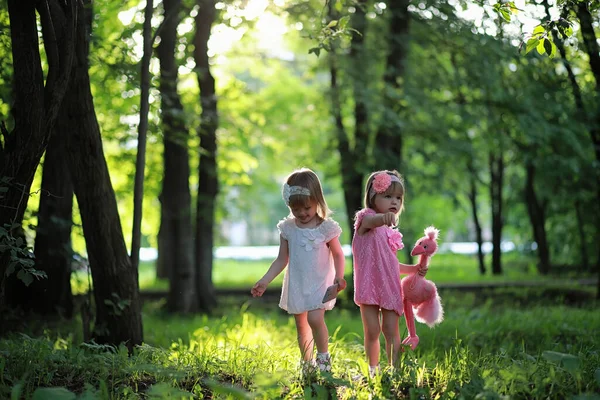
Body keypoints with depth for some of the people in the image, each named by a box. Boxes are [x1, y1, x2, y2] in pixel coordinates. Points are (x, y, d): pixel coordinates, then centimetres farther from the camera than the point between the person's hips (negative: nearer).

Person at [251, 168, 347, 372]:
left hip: (320, 284, -4)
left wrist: (339, 276, -18)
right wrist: (264, 281, 0)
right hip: (296, 285, 4)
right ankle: (307, 364, 23)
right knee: (301, 326, 10)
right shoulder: (288, 228, 0)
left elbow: (338, 255, 0)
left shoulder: (326, 228, -8)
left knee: (315, 318, -22)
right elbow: (282, 259, 7)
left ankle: (323, 356, -2)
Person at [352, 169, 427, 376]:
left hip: (390, 287, 5)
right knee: (372, 332, -2)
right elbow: (371, 220, -33)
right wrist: (383, 218, -58)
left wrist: (414, 269, 11)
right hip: (369, 287, -5)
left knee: (391, 331, 0)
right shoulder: (366, 217, -4)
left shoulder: (390, 231, 17)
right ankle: (373, 370, 13)